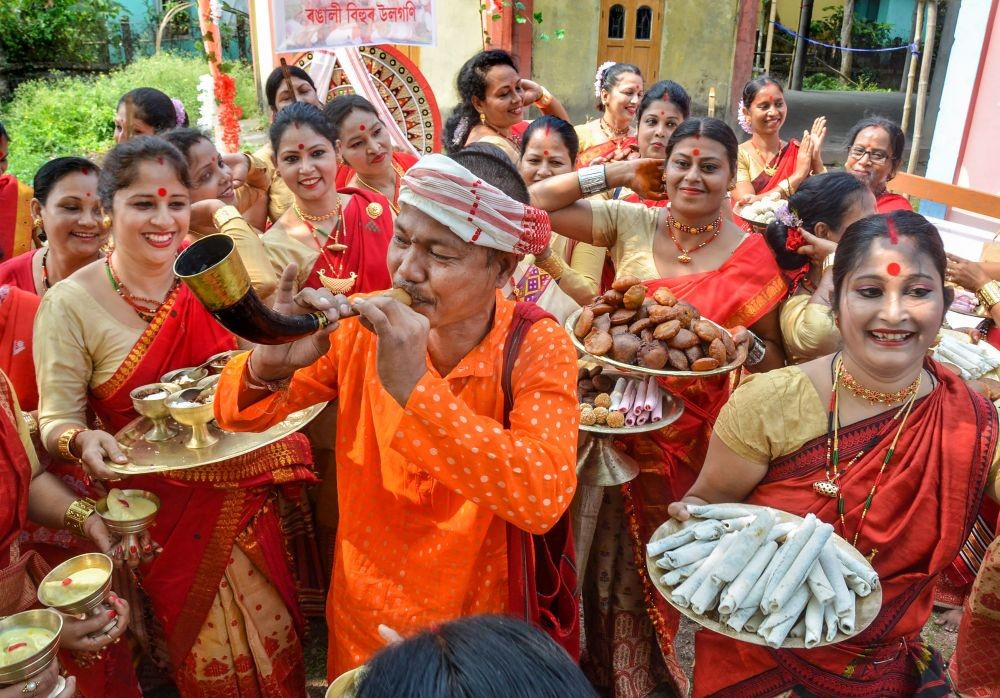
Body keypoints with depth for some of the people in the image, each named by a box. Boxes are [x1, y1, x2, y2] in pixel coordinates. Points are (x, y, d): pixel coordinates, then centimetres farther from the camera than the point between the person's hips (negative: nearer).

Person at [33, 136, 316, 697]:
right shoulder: (70, 304, -13)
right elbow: (56, 419, -8)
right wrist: (82, 441, -30)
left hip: (243, 498, 3)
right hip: (161, 511, -3)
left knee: (275, 648, 19)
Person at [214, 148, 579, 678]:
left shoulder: (536, 347, -21)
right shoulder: (365, 328, -14)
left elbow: (544, 498, -34)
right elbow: (237, 414, -8)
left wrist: (414, 388, -41)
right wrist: (270, 365, -30)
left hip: (476, 632, -2)